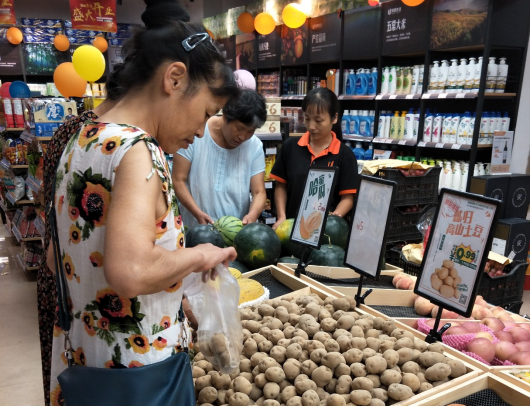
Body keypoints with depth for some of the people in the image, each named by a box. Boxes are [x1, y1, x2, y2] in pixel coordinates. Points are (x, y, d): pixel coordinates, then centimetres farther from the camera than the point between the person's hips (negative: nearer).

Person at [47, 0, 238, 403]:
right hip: (135, 369, -8)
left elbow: (57, 256, 13)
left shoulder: (83, 139, 4)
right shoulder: (136, 150, -24)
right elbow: (130, 272, -39)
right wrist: (198, 256, -20)